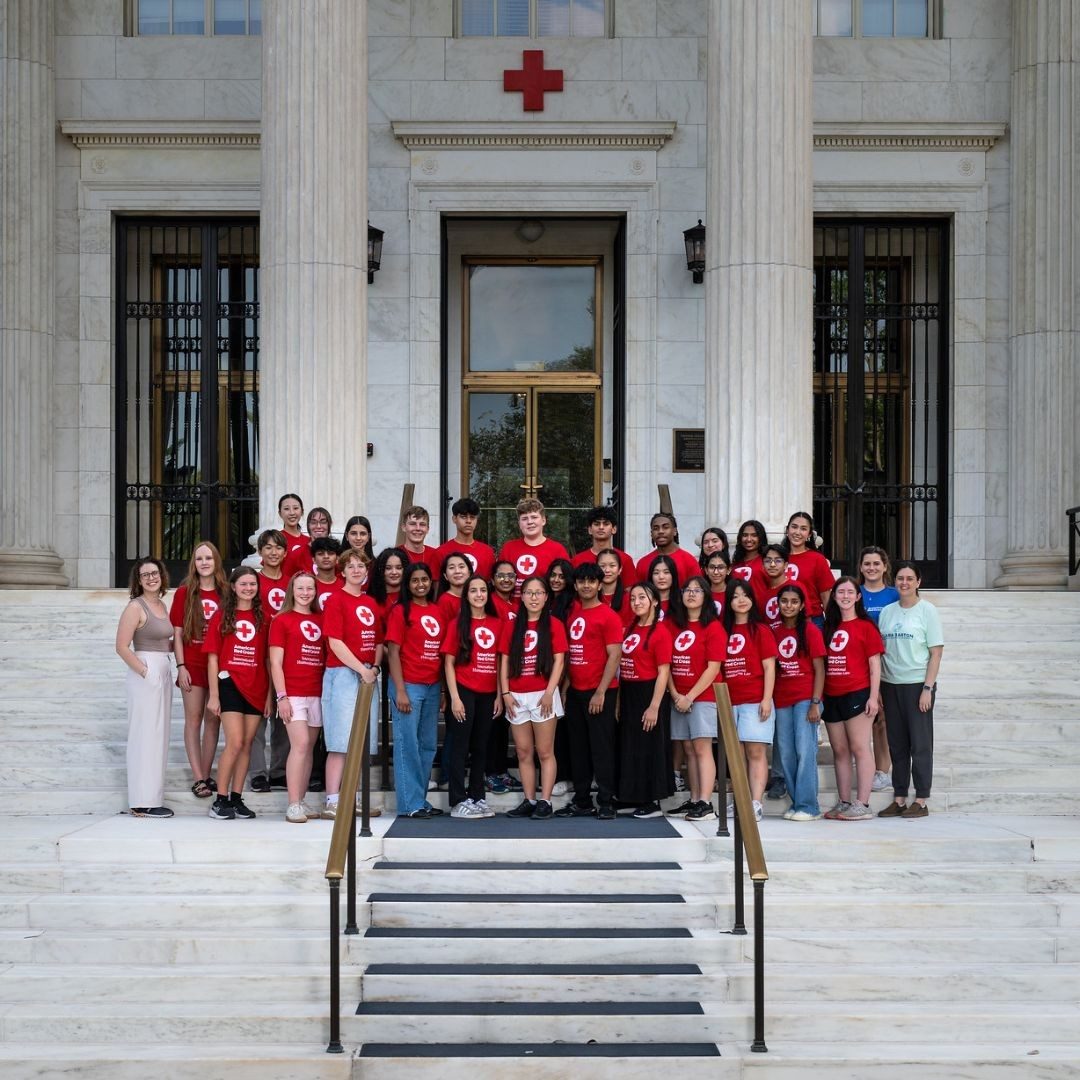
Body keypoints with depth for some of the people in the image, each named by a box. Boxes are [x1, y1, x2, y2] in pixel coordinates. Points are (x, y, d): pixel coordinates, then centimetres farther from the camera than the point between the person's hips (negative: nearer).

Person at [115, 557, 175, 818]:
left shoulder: (162, 605, 14)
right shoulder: (136, 606, -9)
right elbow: (122, 647, -14)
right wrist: (145, 671, -17)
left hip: (163, 673, 8)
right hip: (145, 674, -8)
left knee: (158, 736, 11)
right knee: (145, 736, -5)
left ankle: (153, 796, 18)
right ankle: (143, 803, -1)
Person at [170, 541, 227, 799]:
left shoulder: (226, 593, 4)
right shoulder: (184, 593, 1)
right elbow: (177, 632, 1)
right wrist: (181, 666, -6)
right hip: (193, 665, -2)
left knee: (213, 720, 6)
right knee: (194, 719, -1)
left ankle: (206, 775, 14)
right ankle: (199, 778, 0)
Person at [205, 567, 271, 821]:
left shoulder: (263, 618, 8)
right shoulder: (222, 616, 2)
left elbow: (268, 659, 8)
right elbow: (213, 657, 0)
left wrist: (270, 694, 4)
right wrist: (213, 694, -5)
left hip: (256, 689, 3)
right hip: (230, 684, -3)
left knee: (247, 744, 6)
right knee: (235, 743, -10)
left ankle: (236, 799, 15)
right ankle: (220, 800, -2)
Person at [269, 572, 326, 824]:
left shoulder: (321, 620, 13)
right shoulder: (282, 620, 1)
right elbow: (275, 663, -3)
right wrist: (281, 697, -10)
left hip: (317, 694, 5)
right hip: (293, 694, -4)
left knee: (308, 747, 7)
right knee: (300, 744, -13)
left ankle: (301, 802, 14)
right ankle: (293, 805, -10)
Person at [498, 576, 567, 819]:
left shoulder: (553, 625, 1)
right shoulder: (511, 626, 9)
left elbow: (559, 661, -4)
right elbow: (504, 661, 8)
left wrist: (549, 692, -13)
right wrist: (505, 693, -1)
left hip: (543, 696, -3)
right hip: (516, 697, 3)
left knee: (545, 752, 0)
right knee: (523, 753, 7)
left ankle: (545, 801, 3)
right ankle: (528, 801, 13)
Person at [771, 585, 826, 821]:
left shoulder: (810, 630, -2)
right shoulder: (774, 632, 10)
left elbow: (819, 669, -4)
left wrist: (815, 703, -11)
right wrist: (769, 700, 4)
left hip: (805, 700, -5)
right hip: (781, 701, 5)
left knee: (805, 752, -8)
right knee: (786, 754, 6)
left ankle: (807, 806, -3)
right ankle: (796, 802, 16)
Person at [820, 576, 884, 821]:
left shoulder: (865, 626, 0)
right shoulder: (829, 628, 15)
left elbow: (875, 665, -3)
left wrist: (873, 697, -11)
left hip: (857, 694, -6)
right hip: (831, 697, 6)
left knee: (859, 748, -6)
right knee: (839, 750, 9)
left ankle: (862, 805, -5)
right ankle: (842, 804, 14)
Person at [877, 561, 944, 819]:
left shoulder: (927, 610, -2)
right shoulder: (887, 612, 10)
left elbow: (936, 652, -5)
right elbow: (879, 652, 11)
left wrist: (928, 688, -13)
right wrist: (877, 689, 5)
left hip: (917, 684, -4)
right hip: (890, 685, 4)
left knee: (920, 744, 0)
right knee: (897, 744, 8)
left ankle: (921, 801, 6)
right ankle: (899, 799, 15)